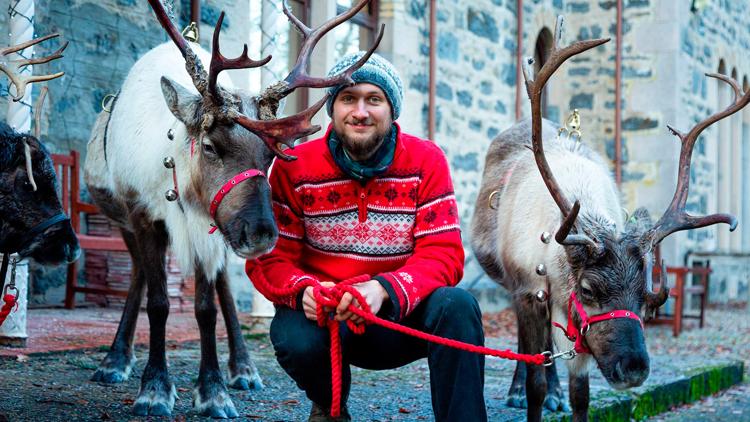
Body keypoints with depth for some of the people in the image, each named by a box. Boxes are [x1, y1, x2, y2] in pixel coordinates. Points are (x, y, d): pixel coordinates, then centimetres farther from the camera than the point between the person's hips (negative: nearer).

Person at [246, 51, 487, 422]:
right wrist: (304, 290, -28)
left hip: (402, 315, 0)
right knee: (296, 339, -32)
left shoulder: (425, 161, -5)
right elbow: (269, 257, -4)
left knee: (457, 306, -30)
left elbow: (444, 253, -12)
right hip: (324, 316, 1)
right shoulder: (294, 166, -5)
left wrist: (384, 290, -31)